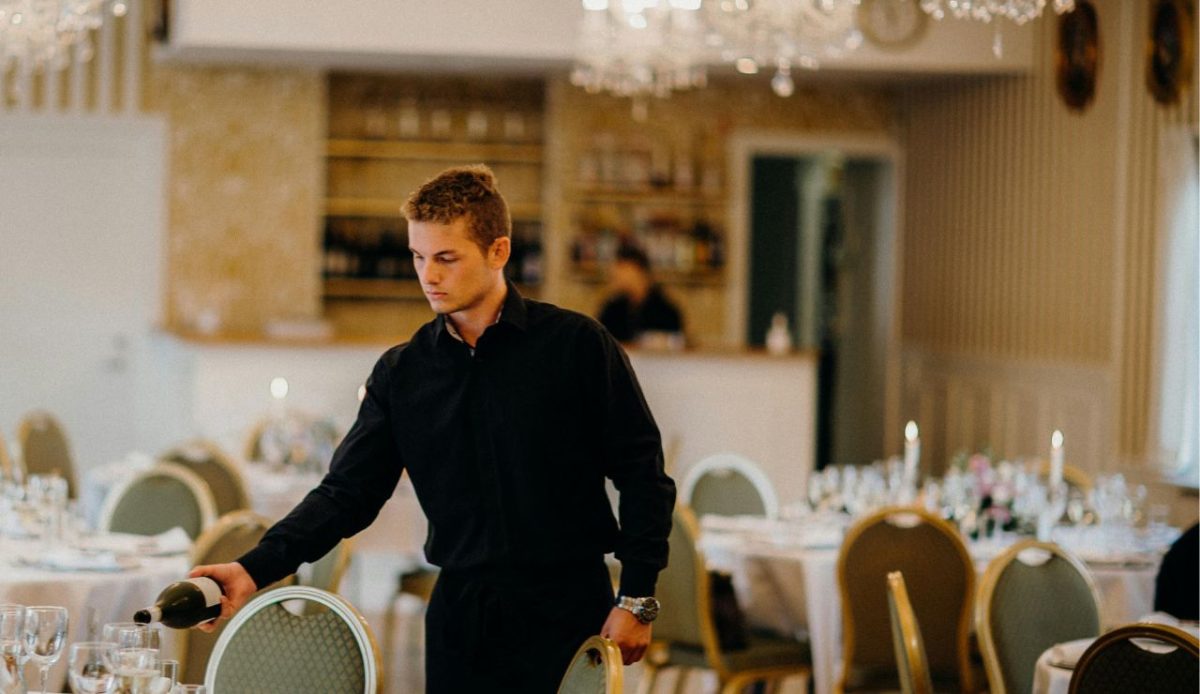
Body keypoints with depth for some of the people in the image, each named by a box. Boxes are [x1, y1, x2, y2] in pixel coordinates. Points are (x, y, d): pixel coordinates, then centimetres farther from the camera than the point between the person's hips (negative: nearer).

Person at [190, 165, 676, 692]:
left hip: (566, 614, -3)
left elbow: (643, 475, -2)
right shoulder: (401, 372, 6)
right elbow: (346, 492, 2)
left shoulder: (574, 345, -4)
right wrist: (256, 568, -12)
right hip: (460, 617, 3)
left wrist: (637, 601, -7)